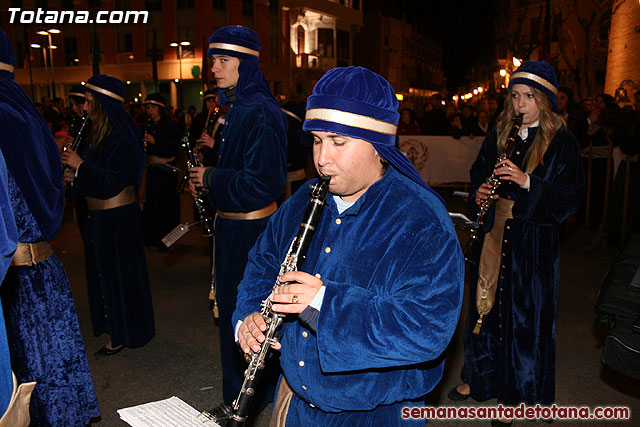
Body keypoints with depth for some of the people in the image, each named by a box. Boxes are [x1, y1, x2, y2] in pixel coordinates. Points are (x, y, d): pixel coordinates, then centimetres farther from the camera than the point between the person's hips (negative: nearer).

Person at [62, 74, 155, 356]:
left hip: (117, 217, -10)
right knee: (105, 272, 19)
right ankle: (113, 324, 35)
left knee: (118, 273, 2)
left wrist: (80, 165, -19)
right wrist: (76, 177, 2)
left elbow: (114, 181, -24)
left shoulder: (120, 137, -19)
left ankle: (122, 335, 17)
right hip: (100, 215, 10)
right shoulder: (101, 135, 11)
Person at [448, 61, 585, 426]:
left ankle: (516, 393, 22)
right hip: (495, 234, 4)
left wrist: (527, 182, -23)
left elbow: (572, 197, -11)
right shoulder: (499, 135, 8)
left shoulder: (562, 142, -5)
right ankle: (480, 378, 33)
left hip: (533, 243, -4)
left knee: (525, 314, 4)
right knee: (487, 305, 14)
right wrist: (479, 192, -6)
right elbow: (479, 173, 16)